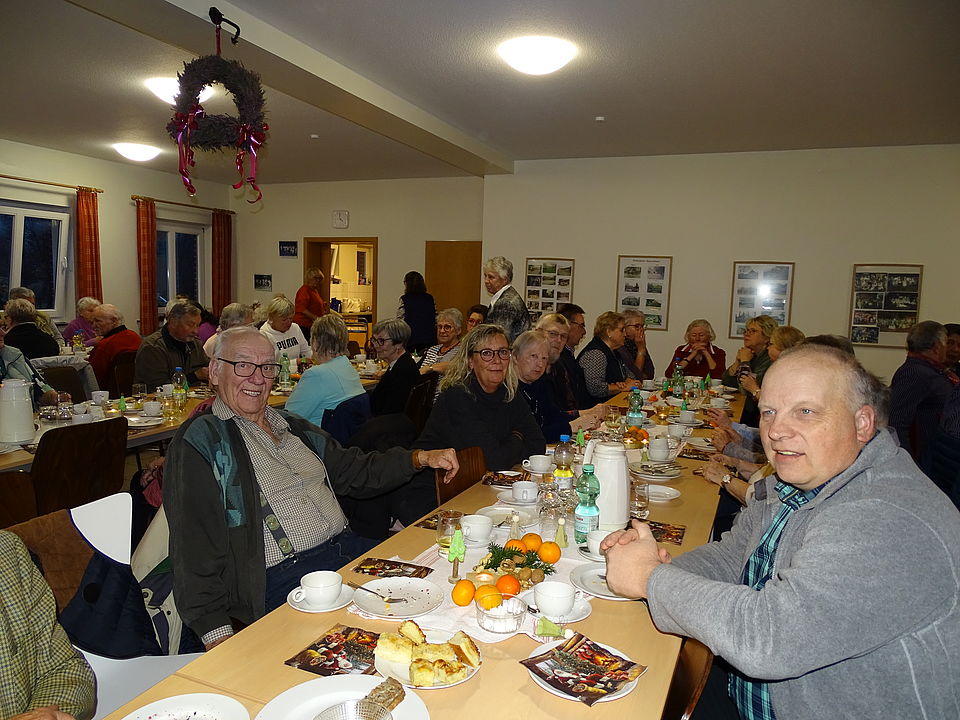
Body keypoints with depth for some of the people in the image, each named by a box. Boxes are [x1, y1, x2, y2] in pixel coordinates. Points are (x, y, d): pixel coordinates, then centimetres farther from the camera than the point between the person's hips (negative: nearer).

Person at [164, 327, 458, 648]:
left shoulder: (292, 426, 19)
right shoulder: (199, 442, -3)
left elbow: (354, 470, 23)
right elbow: (196, 548, -10)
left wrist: (421, 458, 10)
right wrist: (218, 636, -17)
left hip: (345, 547, 8)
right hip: (280, 578, -7)